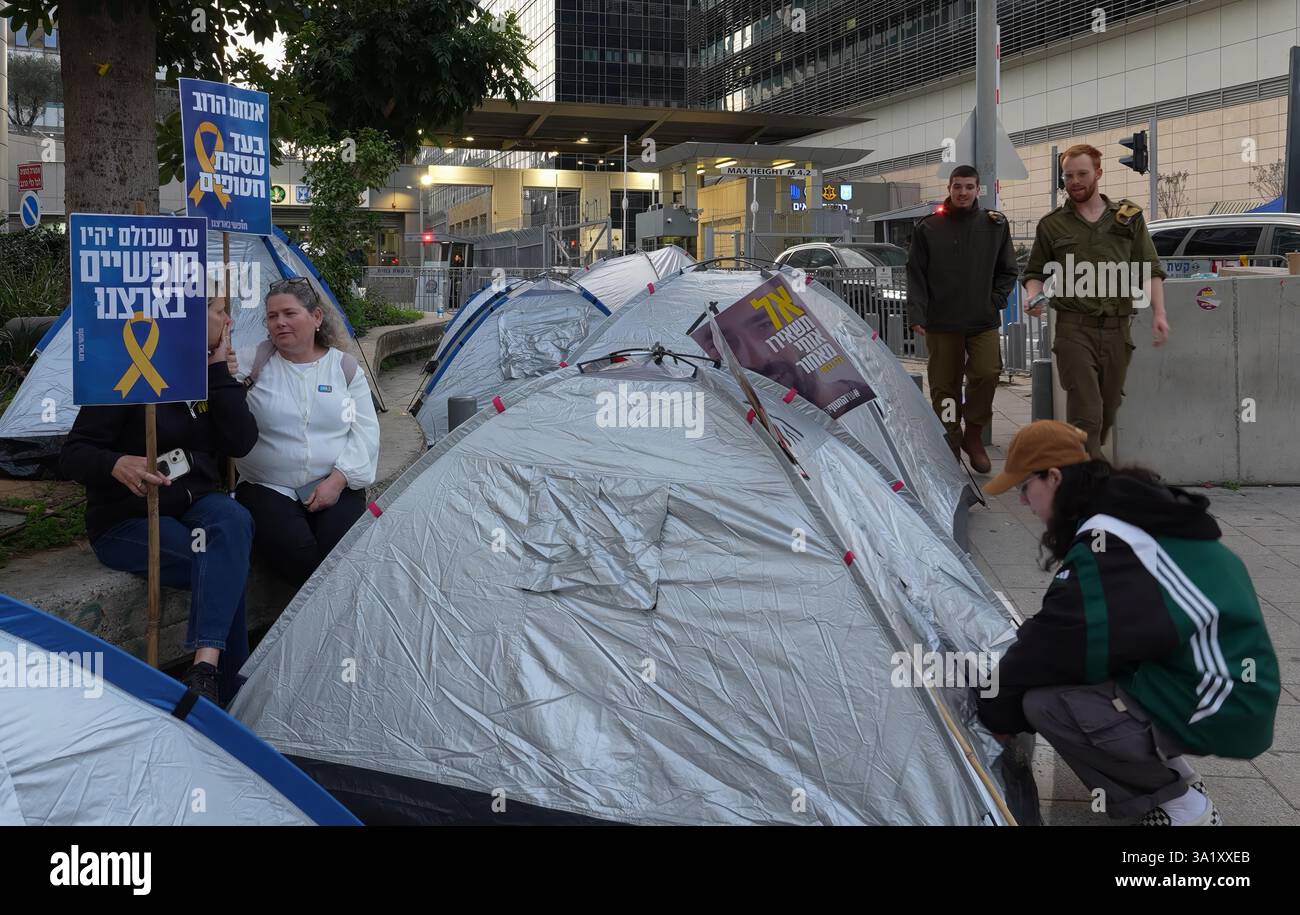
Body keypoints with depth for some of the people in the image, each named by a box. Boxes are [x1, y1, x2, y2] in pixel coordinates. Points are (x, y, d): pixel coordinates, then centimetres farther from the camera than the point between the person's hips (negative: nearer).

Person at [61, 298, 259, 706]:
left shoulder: (208, 375, 7)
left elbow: (240, 442, -7)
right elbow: (73, 454, -12)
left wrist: (218, 370, -11)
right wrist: (117, 464, -35)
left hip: (195, 504, 5)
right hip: (126, 522, -5)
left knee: (233, 518, -32)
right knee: (226, 568, -31)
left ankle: (205, 667, -41)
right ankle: (230, 695, -24)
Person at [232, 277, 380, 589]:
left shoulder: (345, 368, 7)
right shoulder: (252, 362, 1)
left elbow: (365, 432, 2)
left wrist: (338, 479, -11)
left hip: (336, 488, 1)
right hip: (268, 489, -1)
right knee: (298, 555, -28)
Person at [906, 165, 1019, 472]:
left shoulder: (995, 225, 9)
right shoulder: (929, 228, 4)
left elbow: (1008, 271, 16)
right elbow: (915, 274, 3)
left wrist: (995, 300, 2)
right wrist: (916, 314, -7)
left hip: (983, 322, 1)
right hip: (941, 323, 0)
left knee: (987, 373, -17)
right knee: (944, 387, 2)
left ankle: (973, 434, 3)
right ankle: (951, 448, 14)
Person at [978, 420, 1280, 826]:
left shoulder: (1104, 547, -21)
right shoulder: (1138, 509, 9)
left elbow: (1049, 650, -18)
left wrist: (997, 712, -3)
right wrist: (1014, 664, 14)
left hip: (1219, 711, -10)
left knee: (1045, 702, -18)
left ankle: (1183, 807, -3)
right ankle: (1172, 773, 16)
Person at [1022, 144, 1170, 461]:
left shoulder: (1129, 217, 11)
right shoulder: (1052, 224, 9)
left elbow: (1151, 269, 11)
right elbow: (1034, 271, 16)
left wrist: (1158, 313, -1)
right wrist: (1034, 298, -6)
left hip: (1118, 328, 3)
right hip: (1075, 329, -3)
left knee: (1107, 413, 9)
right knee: (1086, 415, -14)